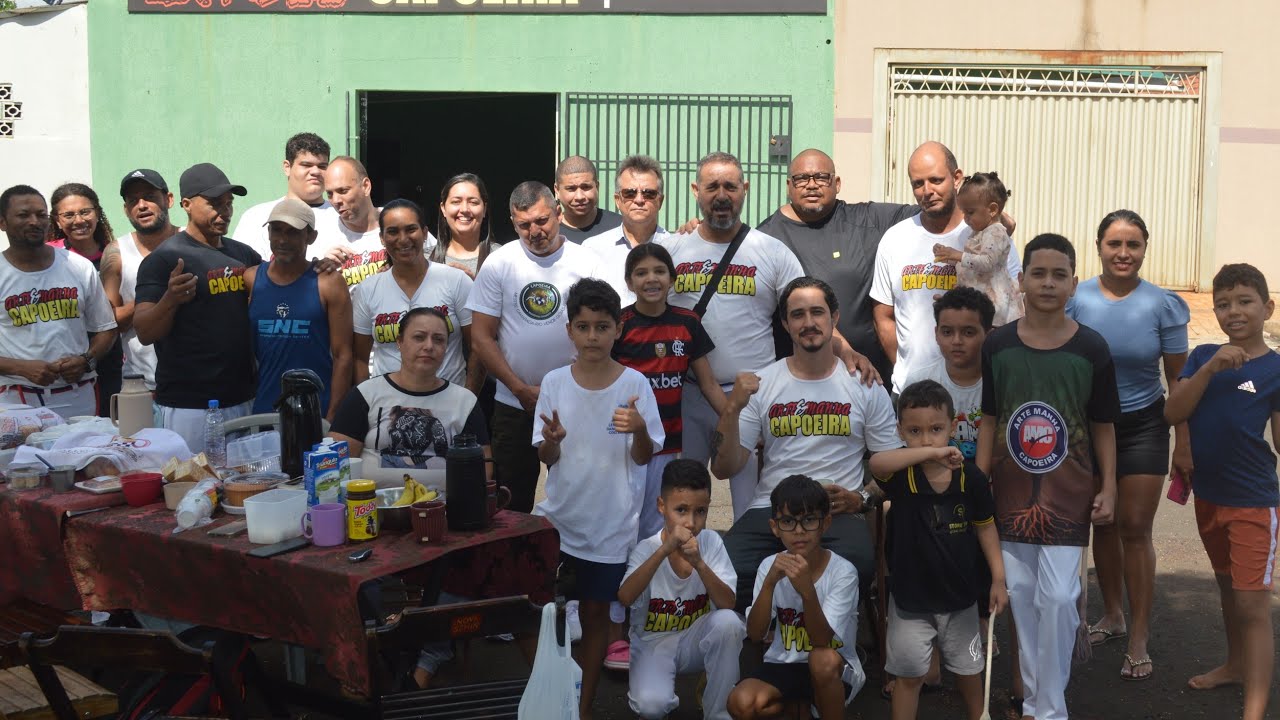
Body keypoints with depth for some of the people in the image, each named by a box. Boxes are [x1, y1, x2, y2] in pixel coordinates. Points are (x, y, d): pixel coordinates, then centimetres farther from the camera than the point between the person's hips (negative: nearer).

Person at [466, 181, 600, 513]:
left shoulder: (587, 263, 0)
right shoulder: (498, 264, 1)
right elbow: (481, 338, -1)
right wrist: (522, 389, -9)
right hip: (513, 408, 1)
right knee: (513, 506, 8)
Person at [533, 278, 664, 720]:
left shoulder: (634, 384, -9)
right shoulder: (554, 382, -5)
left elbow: (643, 458, -5)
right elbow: (546, 459, -2)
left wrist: (639, 430, -25)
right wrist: (551, 441, -24)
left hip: (610, 523, -1)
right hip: (557, 515, 2)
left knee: (595, 611, 11)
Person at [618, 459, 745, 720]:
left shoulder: (711, 542, -11)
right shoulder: (647, 548, -15)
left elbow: (728, 605, -19)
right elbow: (625, 598, -33)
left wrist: (699, 563, -34)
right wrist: (665, 549, -40)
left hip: (695, 639, 2)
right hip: (653, 642, -2)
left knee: (728, 621, -30)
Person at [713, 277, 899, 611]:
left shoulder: (864, 386, 11)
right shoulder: (760, 384, 12)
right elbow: (724, 468, 7)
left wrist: (861, 498, -7)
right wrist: (733, 409, -8)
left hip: (839, 513, 0)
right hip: (769, 510, 1)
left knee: (857, 566, -35)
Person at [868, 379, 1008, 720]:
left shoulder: (970, 476, -12)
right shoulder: (901, 474, -17)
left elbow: (985, 526, 0)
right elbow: (876, 462, -41)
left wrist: (998, 579, -1)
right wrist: (932, 453, -48)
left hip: (960, 594, 2)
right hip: (911, 597, -2)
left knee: (968, 667, 23)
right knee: (909, 674, 11)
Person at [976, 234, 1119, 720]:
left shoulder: (1091, 349, -4)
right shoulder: (998, 345, 0)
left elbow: (1103, 426, 1)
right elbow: (989, 420, 5)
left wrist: (1108, 489, -1)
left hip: (1069, 494, -2)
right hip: (1011, 492, 2)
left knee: (1058, 597, -6)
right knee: (1021, 594, 9)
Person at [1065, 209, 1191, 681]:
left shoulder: (1163, 305, -9)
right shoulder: (1076, 299, -7)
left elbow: (1178, 379, -2)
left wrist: (1184, 445, -3)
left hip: (1143, 426, -1)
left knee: (1135, 529, 0)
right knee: (1102, 524, 12)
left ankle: (1138, 638, 9)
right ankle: (1112, 614, 32)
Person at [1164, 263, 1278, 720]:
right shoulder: (1202, 357, 2)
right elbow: (1173, 413, -10)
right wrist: (1211, 368, -19)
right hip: (1207, 493, 5)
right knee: (1227, 588, 23)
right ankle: (1235, 665, 43)